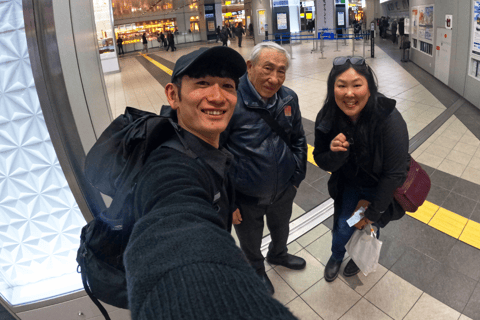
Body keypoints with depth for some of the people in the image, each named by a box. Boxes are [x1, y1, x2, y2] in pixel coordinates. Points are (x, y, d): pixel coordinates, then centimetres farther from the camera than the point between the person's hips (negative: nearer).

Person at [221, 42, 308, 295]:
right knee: (250, 243, 24)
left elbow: (298, 140, 6)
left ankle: (278, 254, 66)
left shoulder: (289, 98, -10)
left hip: (284, 191, 5)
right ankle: (256, 271, 57)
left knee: (281, 229, 33)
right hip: (246, 198, -4)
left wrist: (297, 177, 4)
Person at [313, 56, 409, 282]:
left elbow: (394, 174, -25)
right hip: (349, 183, 2)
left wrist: (374, 212, -15)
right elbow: (323, 163, -13)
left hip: (379, 188, -1)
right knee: (342, 226, 10)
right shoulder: (327, 118, -24)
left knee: (369, 227, 20)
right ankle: (336, 256, 47)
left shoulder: (389, 120, -35)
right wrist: (334, 152, -38)